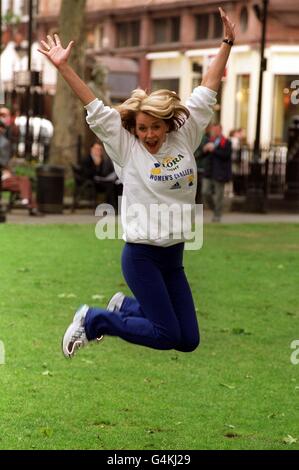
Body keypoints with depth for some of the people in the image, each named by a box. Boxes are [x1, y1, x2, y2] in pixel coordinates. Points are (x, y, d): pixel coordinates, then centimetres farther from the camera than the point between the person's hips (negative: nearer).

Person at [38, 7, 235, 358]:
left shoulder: (184, 138, 3)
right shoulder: (126, 148, -7)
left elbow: (206, 92, 5)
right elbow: (94, 108, -11)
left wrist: (227, 44, 6)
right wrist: (63, 66, -17)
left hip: (174, 254, 5)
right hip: (141, 255, -5)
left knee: (189, 341, 6)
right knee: (167, 336, -8)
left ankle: (124, 306, 27)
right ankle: (92, 320, 11)